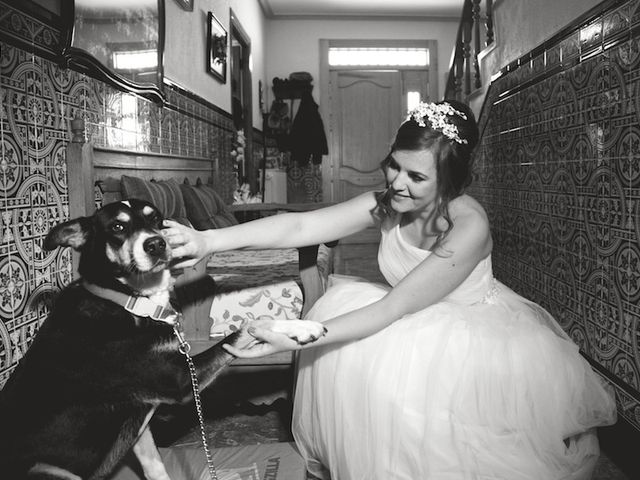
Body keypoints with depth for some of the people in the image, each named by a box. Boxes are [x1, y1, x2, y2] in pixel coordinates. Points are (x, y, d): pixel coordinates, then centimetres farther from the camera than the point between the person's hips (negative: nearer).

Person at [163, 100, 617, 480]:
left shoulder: (468, 227, -31)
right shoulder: (386, 202, -15)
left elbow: (392, 309, -33)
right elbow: (299, 226, -23)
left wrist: (299, 340, -40)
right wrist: (207, 240, -34)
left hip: (482, 332, -6)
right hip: (418, 321, 6)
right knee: (339, 305, -16)